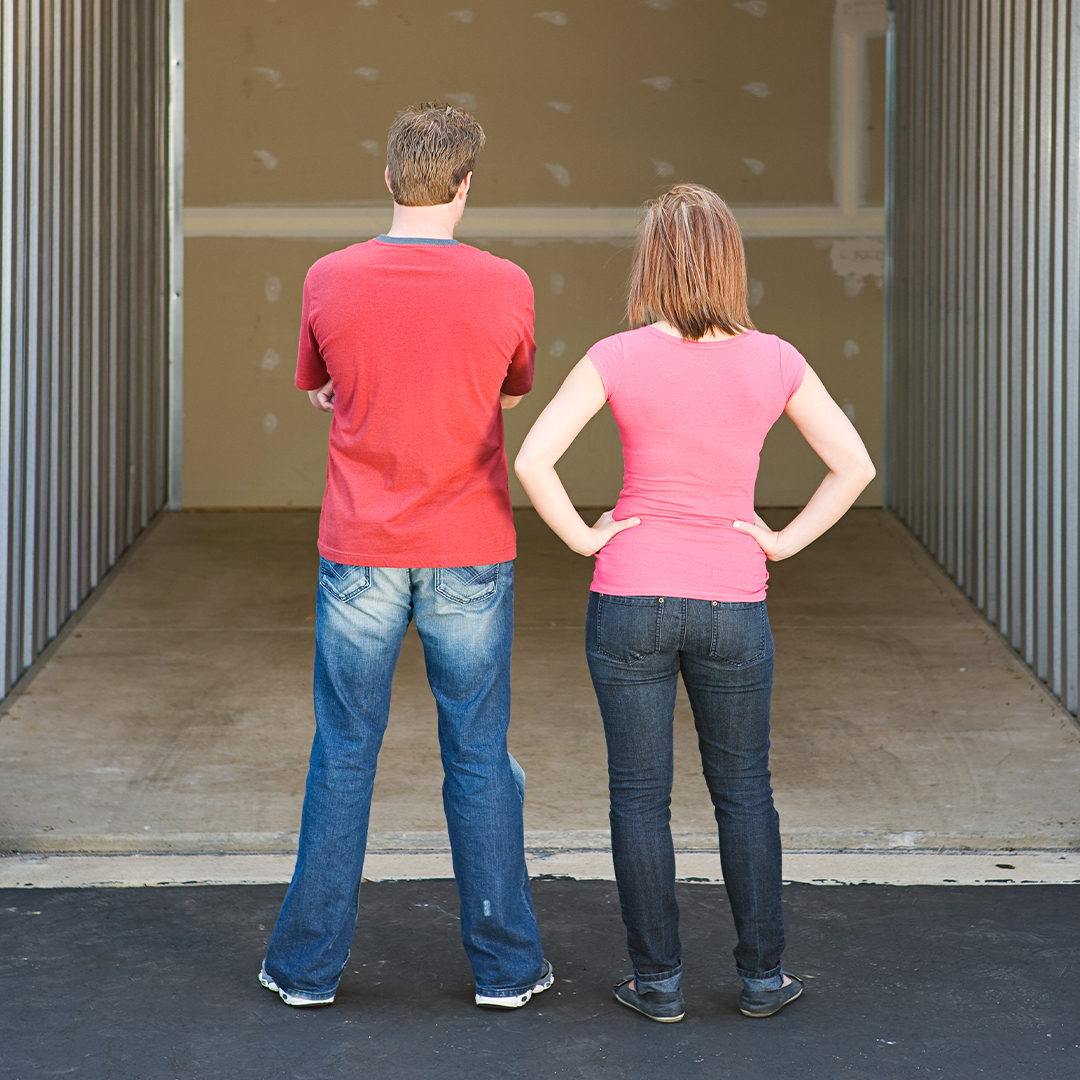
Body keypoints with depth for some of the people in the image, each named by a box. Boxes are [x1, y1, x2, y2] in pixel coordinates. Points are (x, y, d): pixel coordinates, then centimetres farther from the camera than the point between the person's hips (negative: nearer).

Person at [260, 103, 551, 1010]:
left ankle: (309, 964, 15)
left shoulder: (329, 280, -5)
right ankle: (504, 963, 16)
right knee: (479, 758, 8)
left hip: (360, 557, 1)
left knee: (344, 755, 9)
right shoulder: (504, 286, -8)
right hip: (471, 556, -1)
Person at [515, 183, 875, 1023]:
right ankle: (762, 973, 20)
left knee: (640, 795, 9)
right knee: (743, 790, 15)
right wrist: (786, 540, 2)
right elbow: (855, 465, -3)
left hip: (632, 599, -1)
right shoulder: (772, 362, -4)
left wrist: (584, 537, -5)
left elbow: (533, 460, -16)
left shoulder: (619, 359, -9)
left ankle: (658, 978, 15)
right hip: (733, 603, 1)